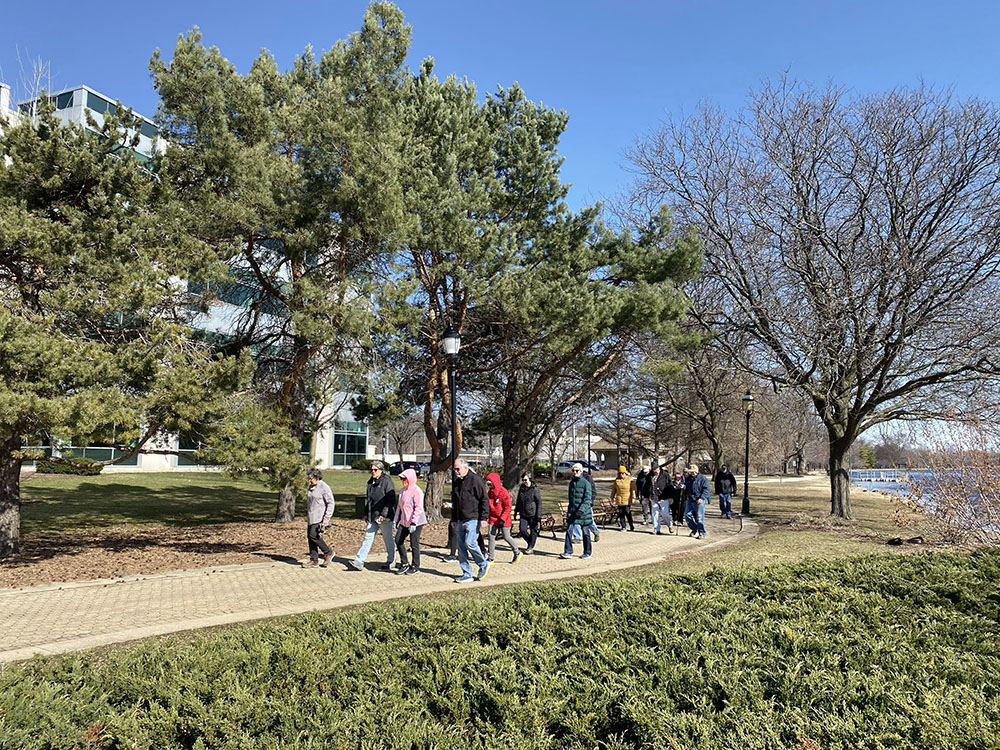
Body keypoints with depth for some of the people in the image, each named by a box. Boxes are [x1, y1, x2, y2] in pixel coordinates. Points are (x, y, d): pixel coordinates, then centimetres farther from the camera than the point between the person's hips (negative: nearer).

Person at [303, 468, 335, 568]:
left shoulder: (324, 487, -12)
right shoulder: (311, 487, 13)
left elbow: (331, 503, -14)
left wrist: (326, 519, -18)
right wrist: (307, 516, 22)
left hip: (320, 517, -8)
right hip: (311, 517, 8)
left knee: (313, 535, -15)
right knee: (310, 537, 5)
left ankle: (328, 552, 3)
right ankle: (314, 561, 11)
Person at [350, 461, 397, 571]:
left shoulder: (387, 482, -11)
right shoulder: (371, 482, 12)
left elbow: (390, 500, -15)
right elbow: (367, 499, 21)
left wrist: (383, 514, -20)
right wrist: (366, 514, 17)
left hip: (385, 517, -7)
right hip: (372, 517, 7)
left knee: (388, 540, 5)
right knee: (368, 537, 3)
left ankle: (390, 562, 18)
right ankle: (359, 562, 1)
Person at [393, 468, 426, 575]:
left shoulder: (417, 491, -14)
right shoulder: (403, 490, 11)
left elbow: (419, 508, -19)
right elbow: (399, 506, 18)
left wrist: (413, 523, -23)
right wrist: (396, 520, 14)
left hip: (416, 522, -8)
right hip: (404, 522, 8)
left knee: (414, 544, 1)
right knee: (398, 540, 4)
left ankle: (415, 567, 17)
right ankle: (405, 564, 17)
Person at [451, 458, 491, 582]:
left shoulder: (475, 479, -9)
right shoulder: (456, 482, 14)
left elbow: (485, 500, -11)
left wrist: (483, 518, -16)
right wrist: (454, 520, 21)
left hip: (473, 519, -8)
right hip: (460, 520, 8)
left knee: (469, 543, -15)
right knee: (461, 547, 5)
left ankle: (484, 565, 8)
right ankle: (467, 574, 13)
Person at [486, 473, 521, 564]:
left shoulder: (503, 492, -17)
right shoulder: (490, 492, 4)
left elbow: (508, 507, -16)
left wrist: (502, 519, -20)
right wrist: (489, 516, 13)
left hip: (503, 520, -6)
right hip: (493, 519, 6)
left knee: (506, 537, 2)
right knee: (491, 536, -2)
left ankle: (517, 553, 25)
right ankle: (490, 558, 5)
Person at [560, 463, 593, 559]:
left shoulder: (586, 483, -9)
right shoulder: (571, 482, 11)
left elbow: (588, 499, -15)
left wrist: (581, 510, -24)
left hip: (584, 512, -5)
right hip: (572, 511, 5)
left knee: (585, 532, 5)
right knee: (569, 530, -4)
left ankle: (587, 553, 17)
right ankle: (568, 552, -1)